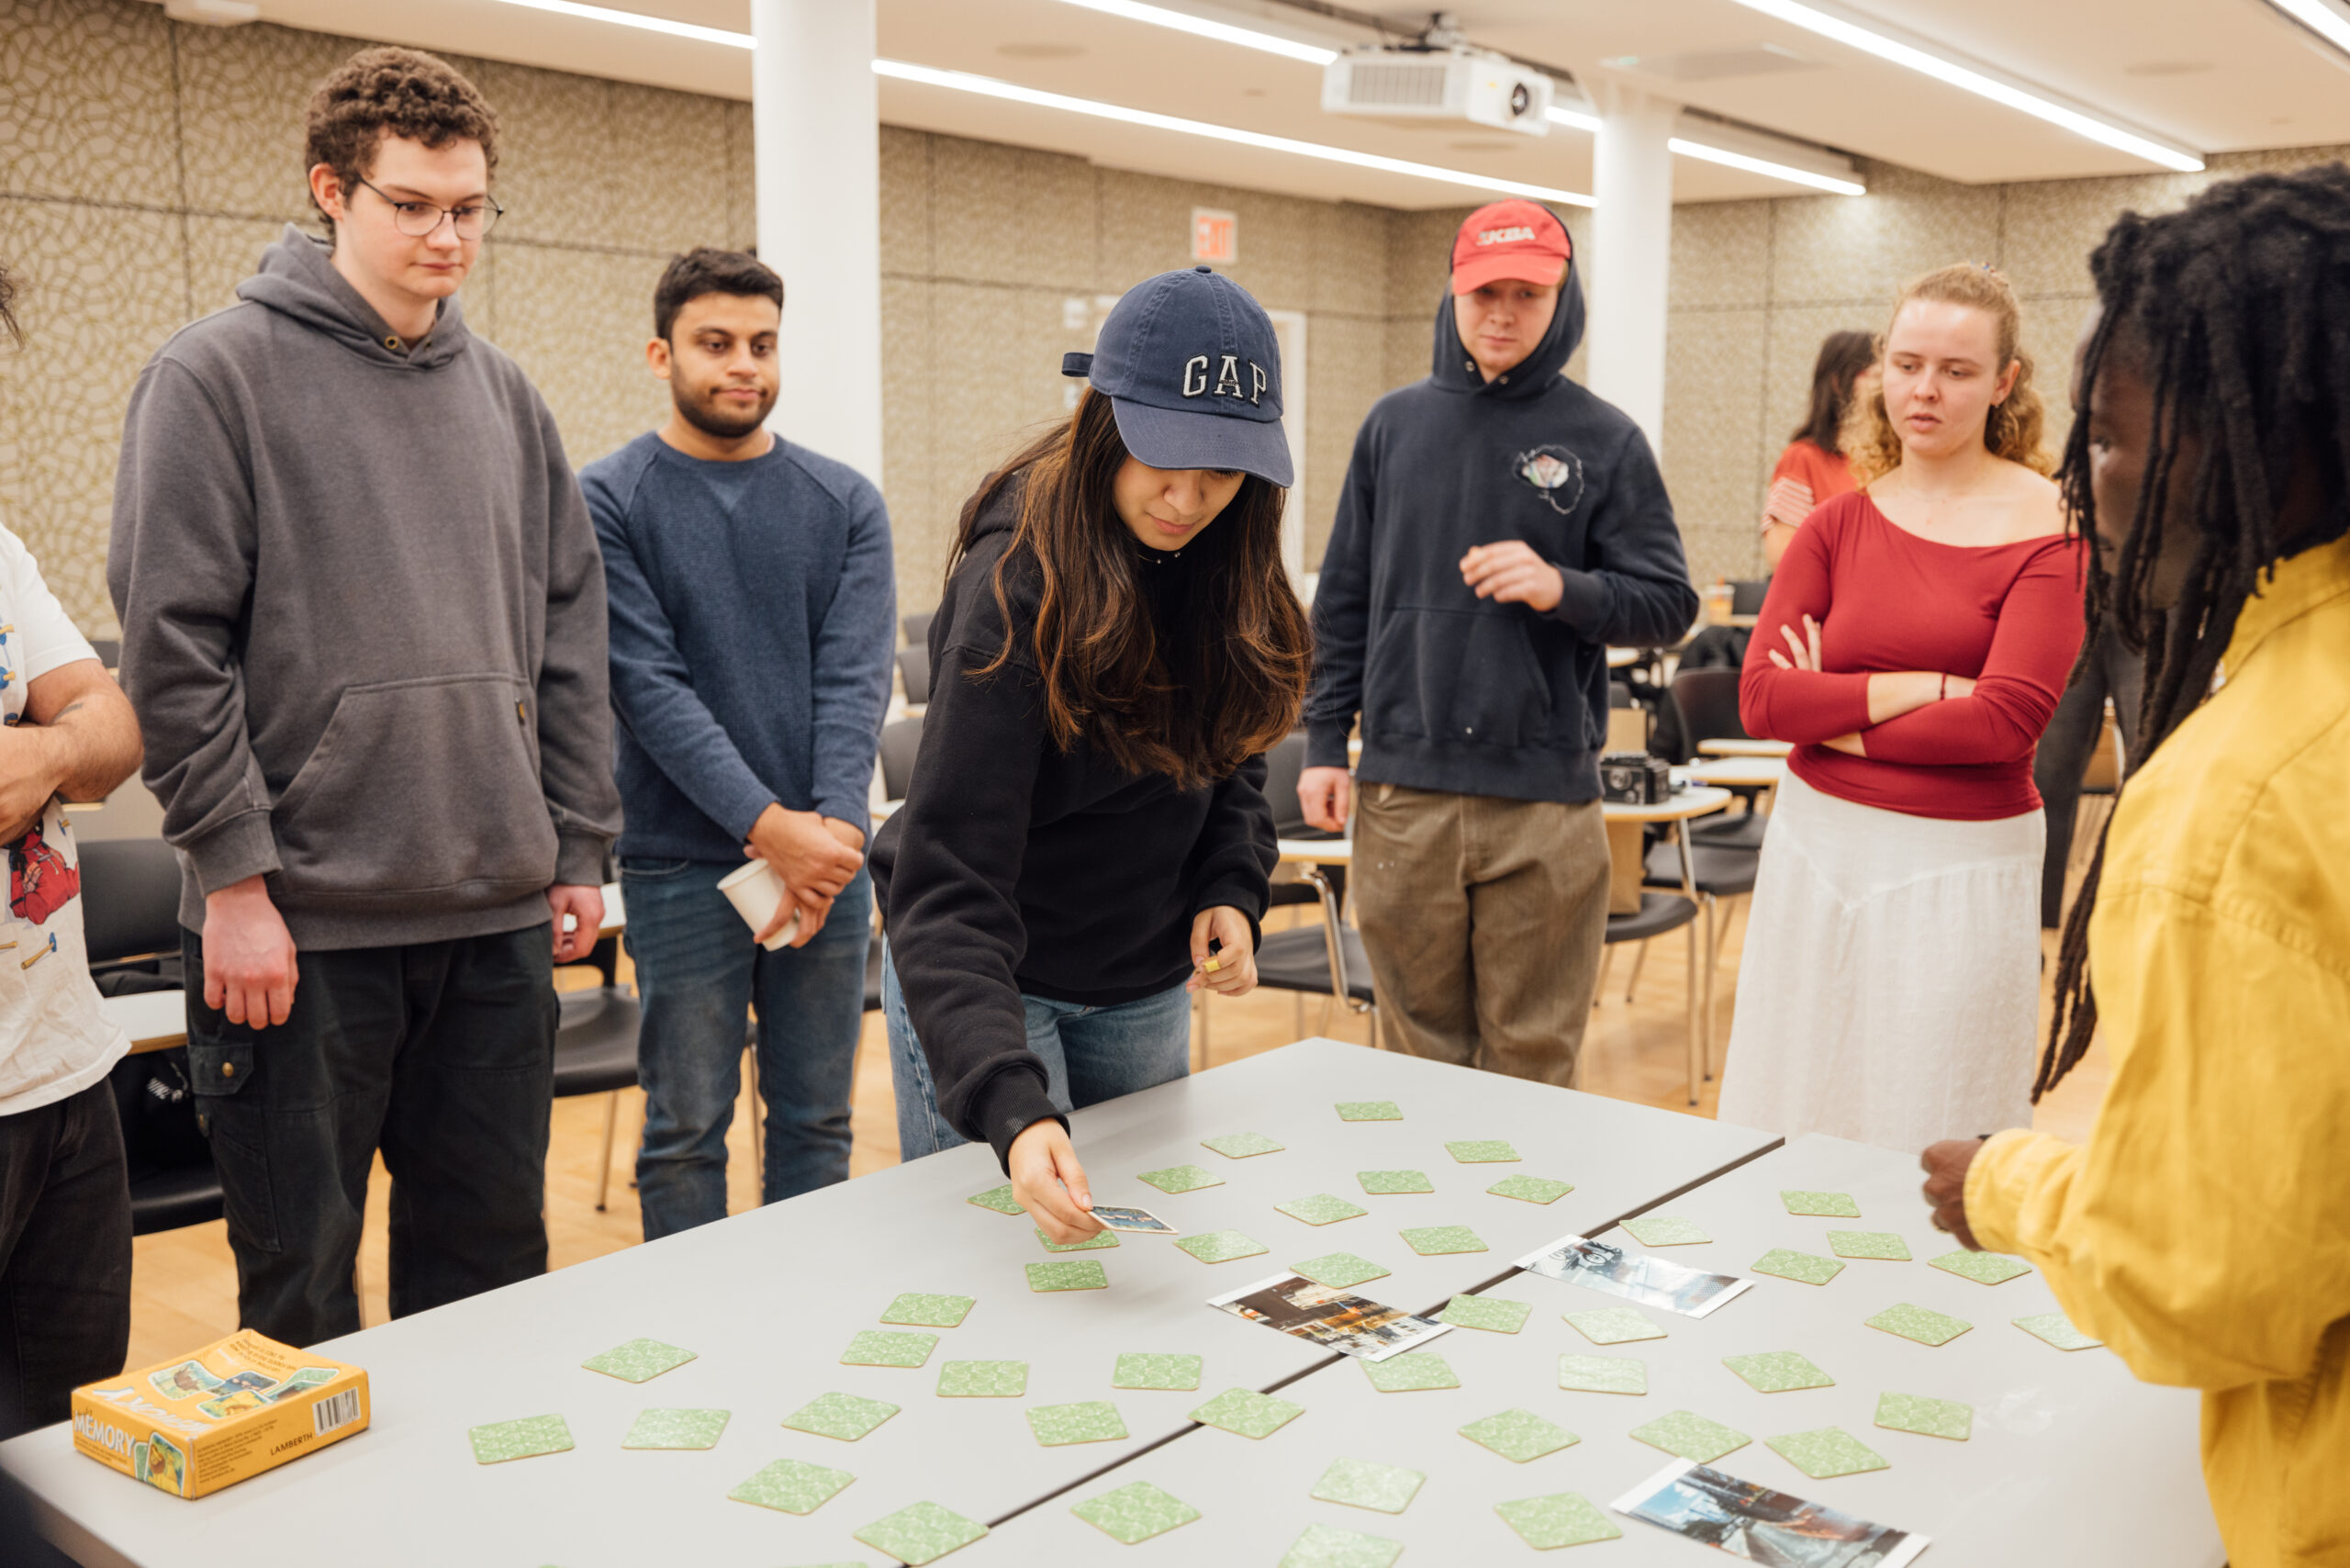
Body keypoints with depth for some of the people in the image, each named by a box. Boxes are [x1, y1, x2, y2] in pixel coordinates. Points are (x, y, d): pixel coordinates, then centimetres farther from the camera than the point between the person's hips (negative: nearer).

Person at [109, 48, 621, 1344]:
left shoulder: (506, 398, 13)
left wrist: (578, 850, 9)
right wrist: (234, 872, -13)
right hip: (300, 920, -5)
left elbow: (568, 640, 14)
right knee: (301, 1291, 6)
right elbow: (172, 644, -9)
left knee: (491, 1264, 14)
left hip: (498, 914, 5)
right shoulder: (216, 374, -3)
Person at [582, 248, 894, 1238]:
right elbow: (649, 684, -10)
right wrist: (769, 825, -20)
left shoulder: (845, 503, 8)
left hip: (829, 858, 3)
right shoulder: (606, 502, -1)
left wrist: (836, 824, -17)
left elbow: (855, 679, -2)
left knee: (816, 1120, 12)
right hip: (682, 867, -3)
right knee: (686, 1129, 6)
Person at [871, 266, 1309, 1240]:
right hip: (982, 976, -6)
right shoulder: (1015, 583, -28)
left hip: (1145, 982, 6)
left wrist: (1231, 888, -11)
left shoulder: (1221, 564, -7)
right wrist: (1011, 1108, -47)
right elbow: (948, 883, -34)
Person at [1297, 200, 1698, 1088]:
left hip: (1545, 796, -2)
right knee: (1421, 1045, 10)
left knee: (1534, 1063, 6)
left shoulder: (1604, 440, 3)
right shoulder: (1394, 425, 10)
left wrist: (1562, 590, -18)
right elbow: (1344, 601, 13)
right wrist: (1325, 743, 7)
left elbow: (1669, 606, 0)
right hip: (1402, 791, 2)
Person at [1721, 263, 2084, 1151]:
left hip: (1961, 864, -4)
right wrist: (1928, 688, -13)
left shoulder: (2048, 528, -6)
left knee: (1928, 1146, 6)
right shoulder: (1838, 523, 5)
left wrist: (1836, 719, -9)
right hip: (1817, 850, 4)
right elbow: (1761, 697, -5)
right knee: (1789, 1129, 13)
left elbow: (2008, 719, -15)